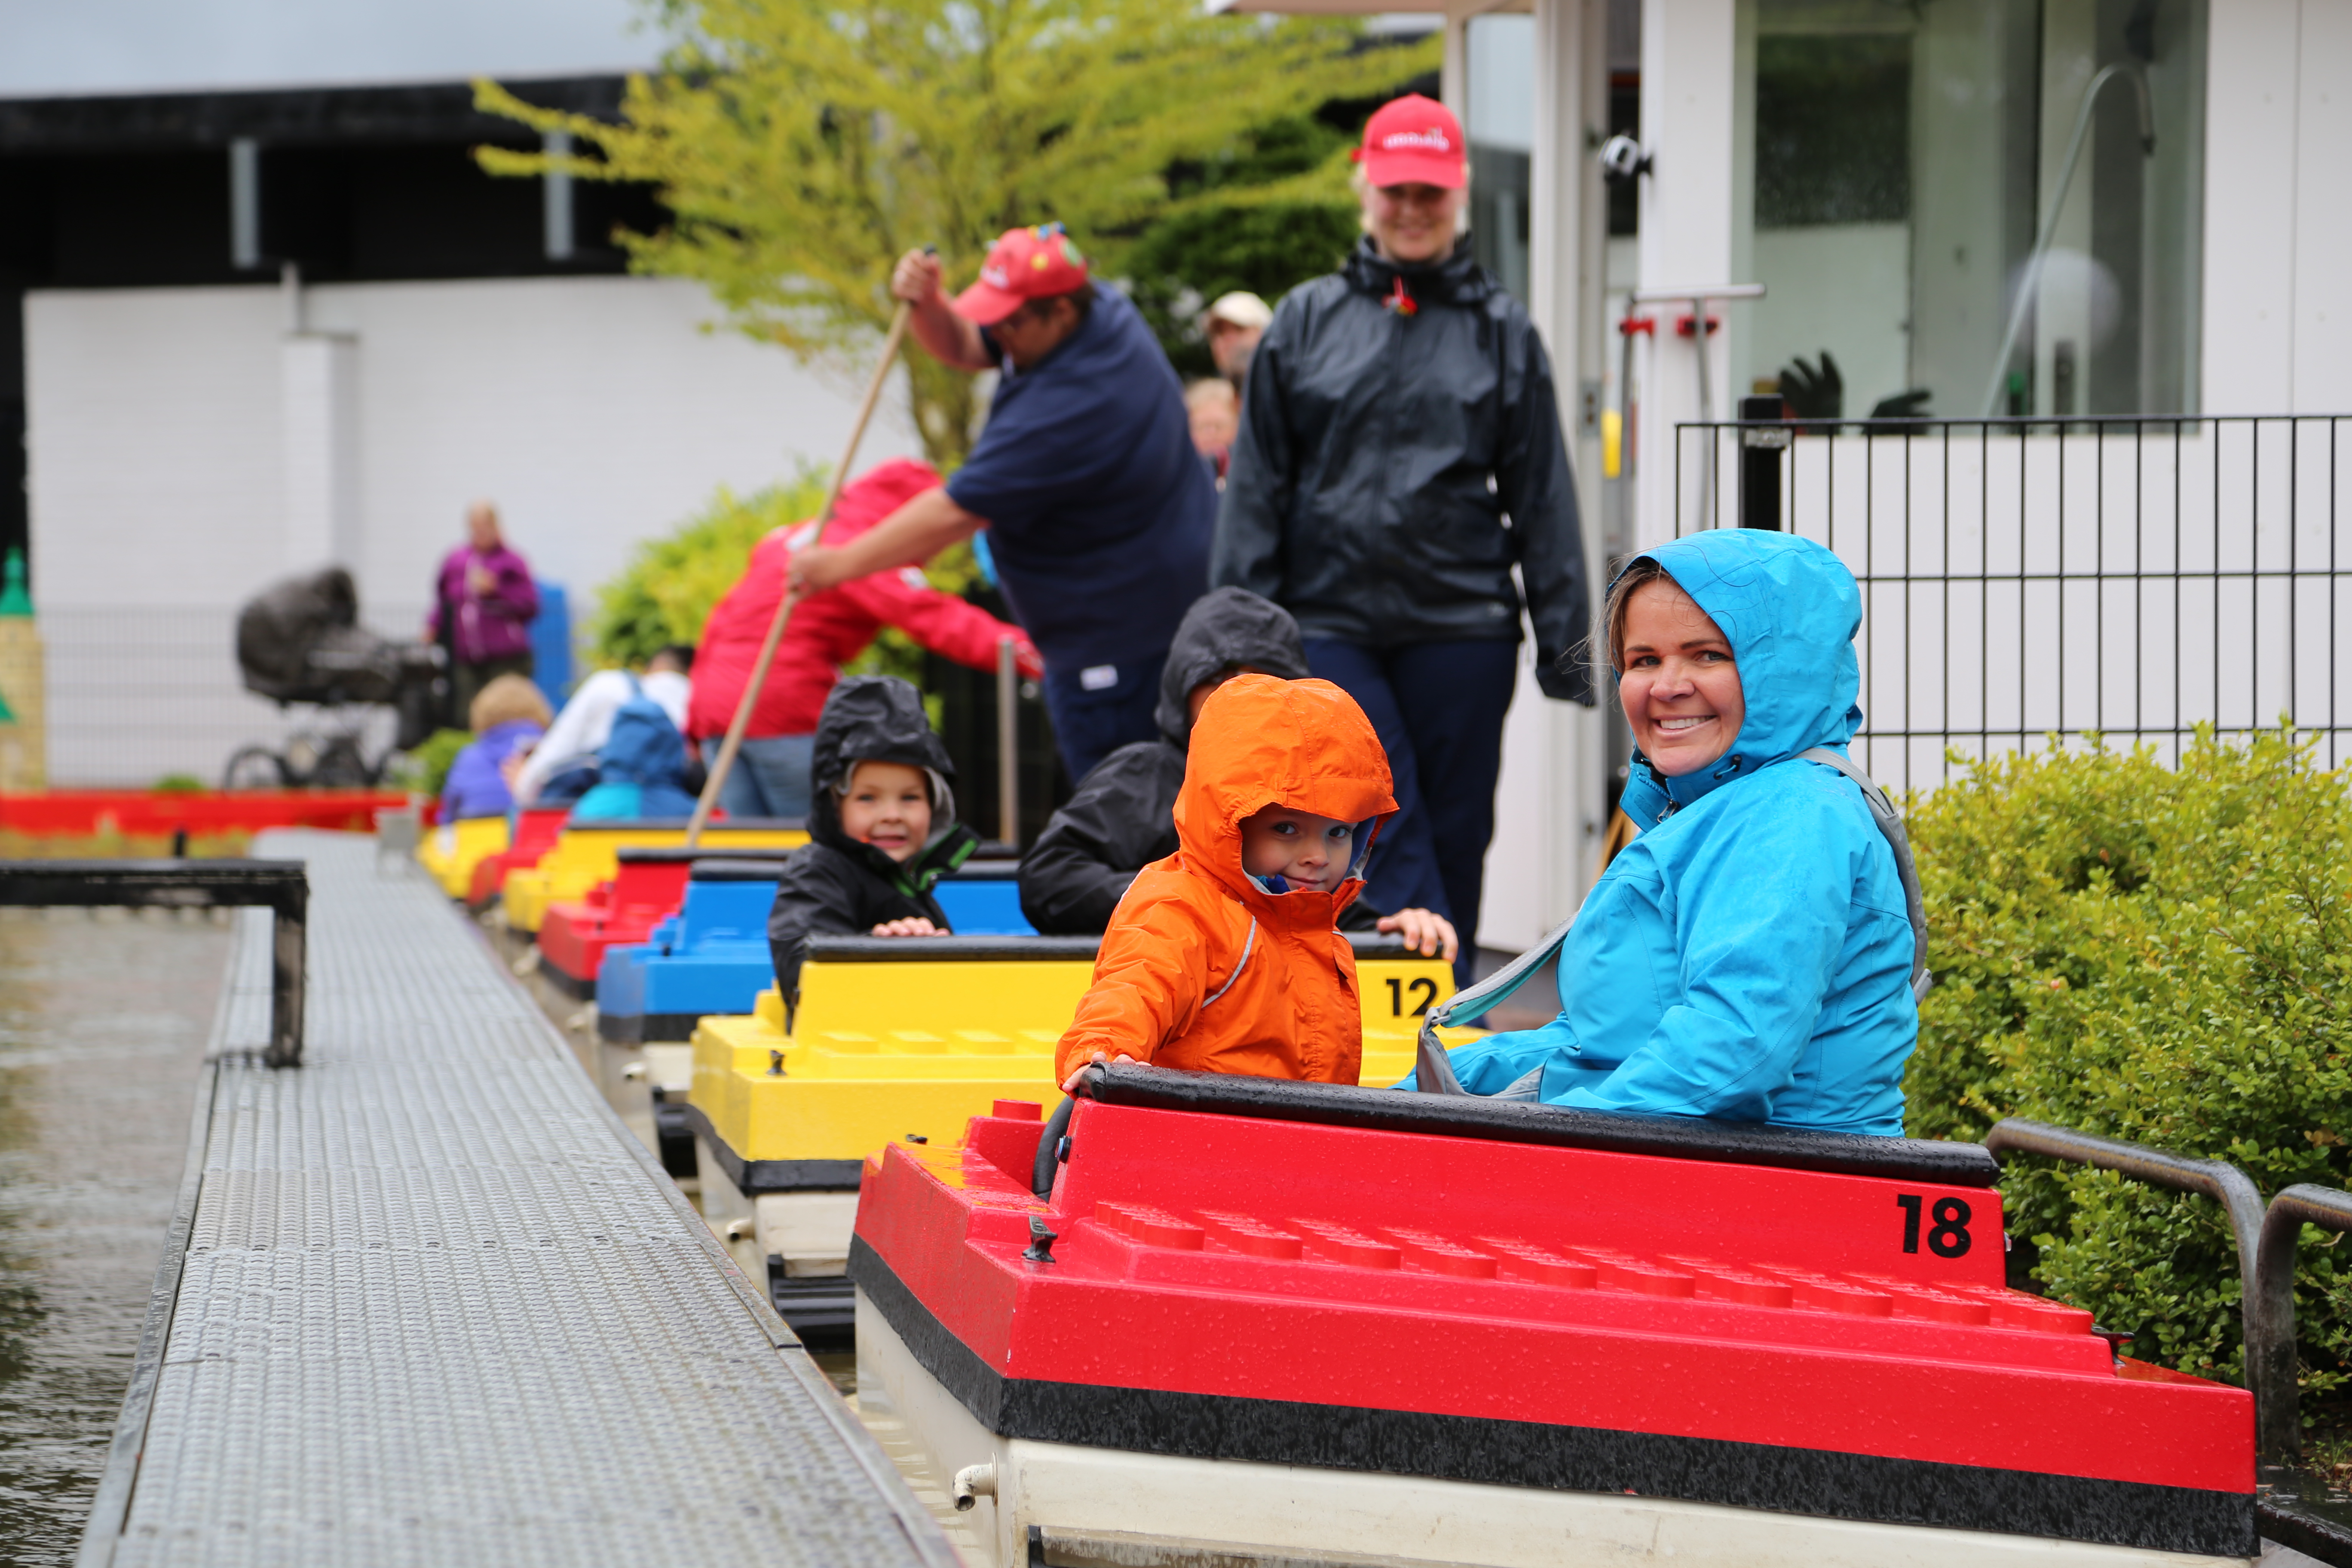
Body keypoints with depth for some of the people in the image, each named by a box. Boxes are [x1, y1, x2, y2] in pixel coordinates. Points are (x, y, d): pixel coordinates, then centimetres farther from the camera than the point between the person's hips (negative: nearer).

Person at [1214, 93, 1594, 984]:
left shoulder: (1501, 331, 9)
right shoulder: (1306, 322, 8)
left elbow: (1542, 496, 9)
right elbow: (1255, 484, 9)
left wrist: (1564, 643, 3)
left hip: (1461, 630, 1)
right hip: (1331, 626, -1)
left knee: (1452, 838, 5)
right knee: (1384, 841, -10)